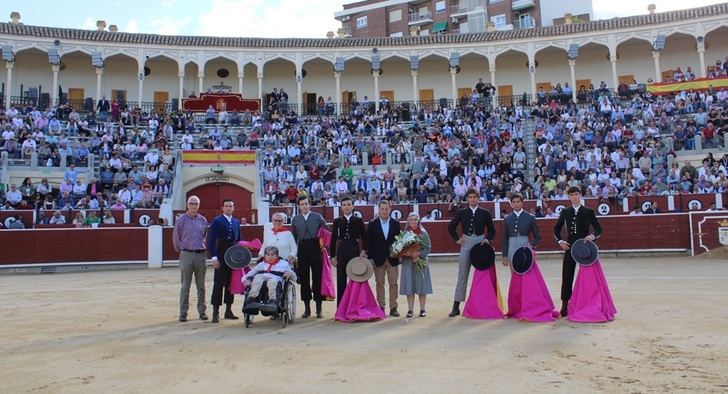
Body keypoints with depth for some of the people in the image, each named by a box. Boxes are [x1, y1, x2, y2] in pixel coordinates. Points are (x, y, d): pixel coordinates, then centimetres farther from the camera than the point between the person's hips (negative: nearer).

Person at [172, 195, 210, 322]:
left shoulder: (203, 220, 9)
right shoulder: (181, 220, -1)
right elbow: (175, 238, 5)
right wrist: (181, 251, 10)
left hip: (201, 255, 3)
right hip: (186, 255, -3)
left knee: (201, 286, 8)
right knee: (185, 286, 0)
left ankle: (202, 311, 15)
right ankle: (183, 313, 6)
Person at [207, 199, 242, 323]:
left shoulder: (236, 222, 14)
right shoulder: (217, 221, -4)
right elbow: (211, 240, -9)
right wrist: (214, 257, -16)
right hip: (221, 257, -6)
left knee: (231, 283, 10)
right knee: (218, 284, -4)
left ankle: (228, 310, 20)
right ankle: (215, 312, 1)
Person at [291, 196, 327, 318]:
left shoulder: (317, 217, 4)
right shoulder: (295, 219, 9)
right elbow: (294, 237, 9)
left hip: (315, 248, -1)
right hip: (302, 250, 2)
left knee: (317, 277, 2)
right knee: (304, 278, 5)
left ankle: (318, 308, 11)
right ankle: (307, 308, 15)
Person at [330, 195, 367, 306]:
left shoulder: (359, 221, 6)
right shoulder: (337, 221, 8)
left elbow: (364, 238, 6)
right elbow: (333, 239, 5)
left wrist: (364, 250, -8)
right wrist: (332, 256, -1)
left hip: (355, 252, -1)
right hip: (341, 252, 1)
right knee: (341, 282, 3)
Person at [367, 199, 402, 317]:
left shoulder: (396, 224, 5)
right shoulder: (372, 225, 2)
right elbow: (369, 243, 0)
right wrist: (370, 258, -6)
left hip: (392, 259, 1)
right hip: (378, 259, -1)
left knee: (393, 284, 3)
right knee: (380, 284, 5)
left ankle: (393, 308, 10)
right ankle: (381, 307, 13)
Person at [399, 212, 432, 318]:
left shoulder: (423, 234, 1)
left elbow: (428, 248, -2)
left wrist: (419, 253, -17)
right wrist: (406, 254, -14)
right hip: (407, 262, 1)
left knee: (422, 286, 3)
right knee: (409, 287, 2)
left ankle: (422, 309, 15)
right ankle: (410, 310, 11)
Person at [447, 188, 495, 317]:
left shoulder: (485, 213, 3)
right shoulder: (461, 212, 4)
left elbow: (492, 230, 10)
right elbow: (451, 226, 14)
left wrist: (487, 239, -6)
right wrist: (457, 239, 5)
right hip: (466, 244, 0)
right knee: (462, 276, 1)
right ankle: (456, 306, 3)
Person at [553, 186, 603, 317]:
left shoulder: (588, 211, 2)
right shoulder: (565, 212, 7)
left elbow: (598, 228, 2)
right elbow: (556, 228, 14)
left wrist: (593, 236, -18)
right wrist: (560, 241, 0)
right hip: (570, 247, 1)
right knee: (567, 276, 0)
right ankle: (565, 305, 6)